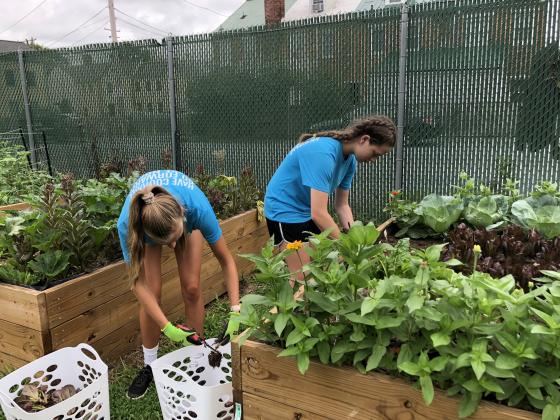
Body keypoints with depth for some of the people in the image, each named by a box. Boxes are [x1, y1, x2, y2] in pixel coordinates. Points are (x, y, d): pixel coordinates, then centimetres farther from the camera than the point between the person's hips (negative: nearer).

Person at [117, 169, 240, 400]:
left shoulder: (197, 208, -43)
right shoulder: (127, 223, -42)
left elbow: (226, 261, -30)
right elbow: (139, 283, -28)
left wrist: (235, 310, -36)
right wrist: (168, 328, -32)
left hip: (186, 215, 0)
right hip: (146, 224, 0)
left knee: (191, 288, -9)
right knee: (152, 292, -10)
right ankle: (150, 366, 11)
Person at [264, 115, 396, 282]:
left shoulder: (349, 159, -3)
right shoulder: (323, 153, -31)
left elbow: (342, 206, 3)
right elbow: (318, 213, -34)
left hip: (309, 211, 8)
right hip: (285, 210, -8)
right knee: (302, 278, -6)